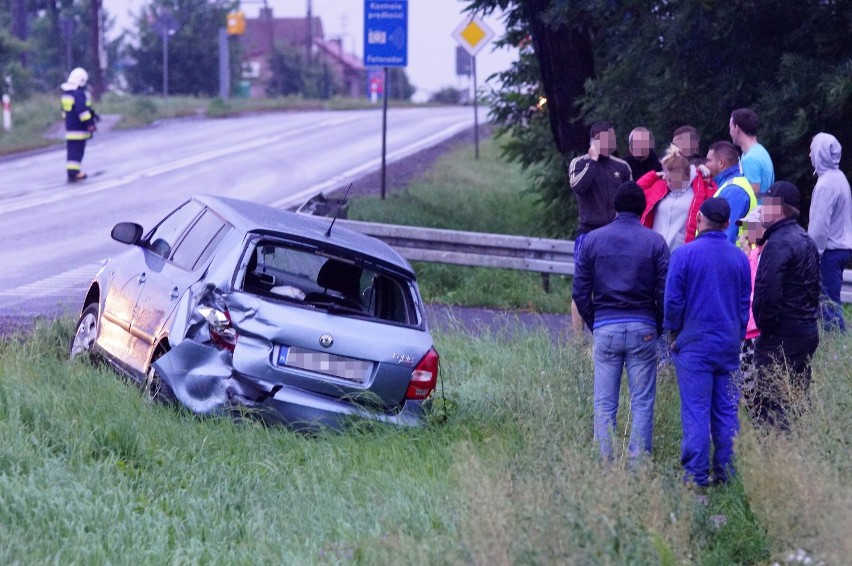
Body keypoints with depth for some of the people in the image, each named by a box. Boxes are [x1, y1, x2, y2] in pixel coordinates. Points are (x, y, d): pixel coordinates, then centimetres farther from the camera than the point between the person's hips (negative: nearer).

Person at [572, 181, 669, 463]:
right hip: (642, 328, -1)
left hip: (605, 327, 1)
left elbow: (580, 290, 4)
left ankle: (604, 464, 2)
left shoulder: (593, 239, 4)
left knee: (604, 404, 5)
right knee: (642, 403, 3)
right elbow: (665, 291, -3)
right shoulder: (654, 242, -1)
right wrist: (658, 326, 11)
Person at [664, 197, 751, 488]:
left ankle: (696, 476, -3)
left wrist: (673, 333, 8)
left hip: (694, 344, -4)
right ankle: (726, 473, 10)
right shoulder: (739, 257, 5)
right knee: (726, 412, 9)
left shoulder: (684, 254, -9)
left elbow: (673, 300, -7)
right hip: (729, 345, 4)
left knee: (695, 412, -3)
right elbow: (745, 303, 12)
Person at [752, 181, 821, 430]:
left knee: (768, 400, -8)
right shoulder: (806, 240, 15)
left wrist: (765, 323, -12)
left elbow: (768, 291, -24)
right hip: (808, 330, 10)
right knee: (798, 399, 15)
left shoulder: (778, 244, -17)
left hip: (782, 335, -10)